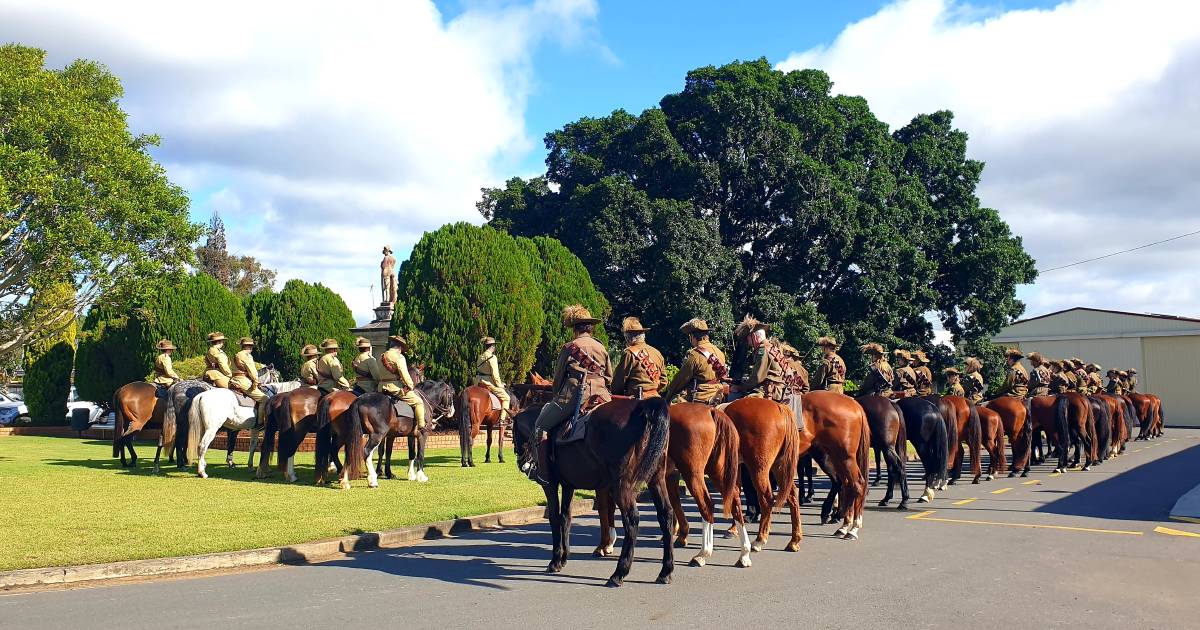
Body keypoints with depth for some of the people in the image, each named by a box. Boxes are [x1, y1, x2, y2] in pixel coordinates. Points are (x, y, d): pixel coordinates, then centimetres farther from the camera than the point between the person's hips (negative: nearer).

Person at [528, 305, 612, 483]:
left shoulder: (570, 347, -3)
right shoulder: (602, 348, 13)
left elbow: (558, 377, 3)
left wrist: (557, 396, 18)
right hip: (601, 397, 6)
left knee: (541, 425, 5)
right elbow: (609, 379, 18)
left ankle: (542, 471, -2)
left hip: (574, 397, -6)